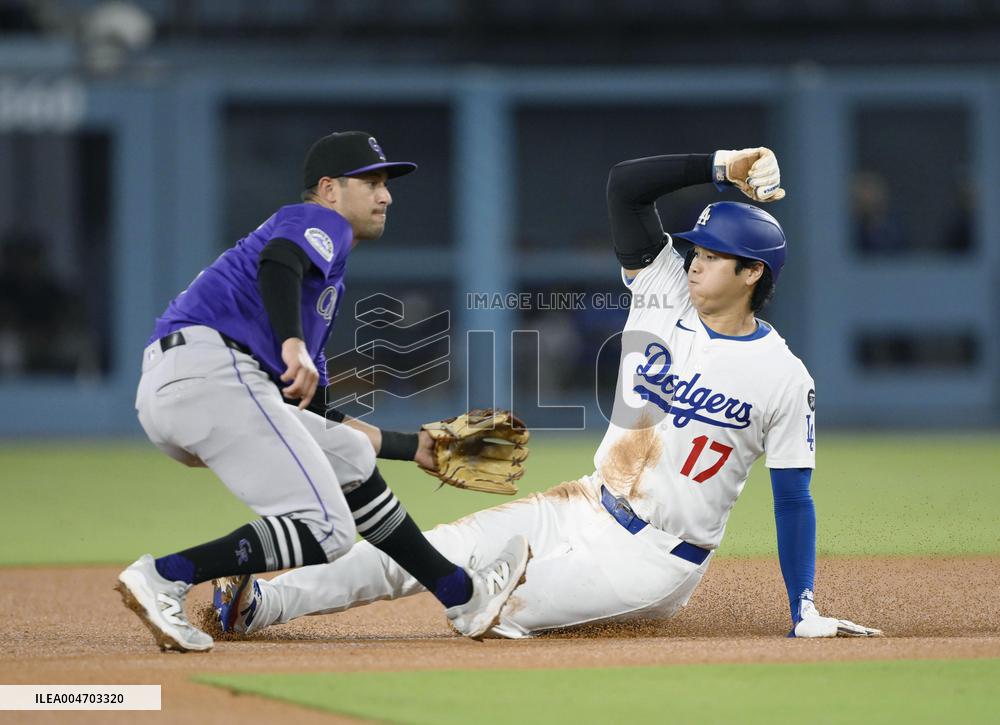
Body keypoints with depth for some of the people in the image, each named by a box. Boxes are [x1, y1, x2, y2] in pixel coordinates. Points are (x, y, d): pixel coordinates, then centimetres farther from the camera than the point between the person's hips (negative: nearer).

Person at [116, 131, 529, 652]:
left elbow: (315, 419, 35)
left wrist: (409, 447, 42)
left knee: (349, 457, 23)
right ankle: (165, 578, -22)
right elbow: (276, 261, -18)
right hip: (212, 370, -10)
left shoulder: (323, 286, 35)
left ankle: (462, 595, 26)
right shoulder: (319, 221, 9)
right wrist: (294, 345, -34)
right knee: (325, 530, -13)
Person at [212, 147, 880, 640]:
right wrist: (719, 167, -13)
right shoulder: (667, 291, 2)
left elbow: (793, 499, -8)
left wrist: (806, 614, -12)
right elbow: (625, 185, -5)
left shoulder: (783, 377, -12)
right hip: (587, 508, 6)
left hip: (656, 558, -6)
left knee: (502, 608, -26)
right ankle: (262, 603, -11)